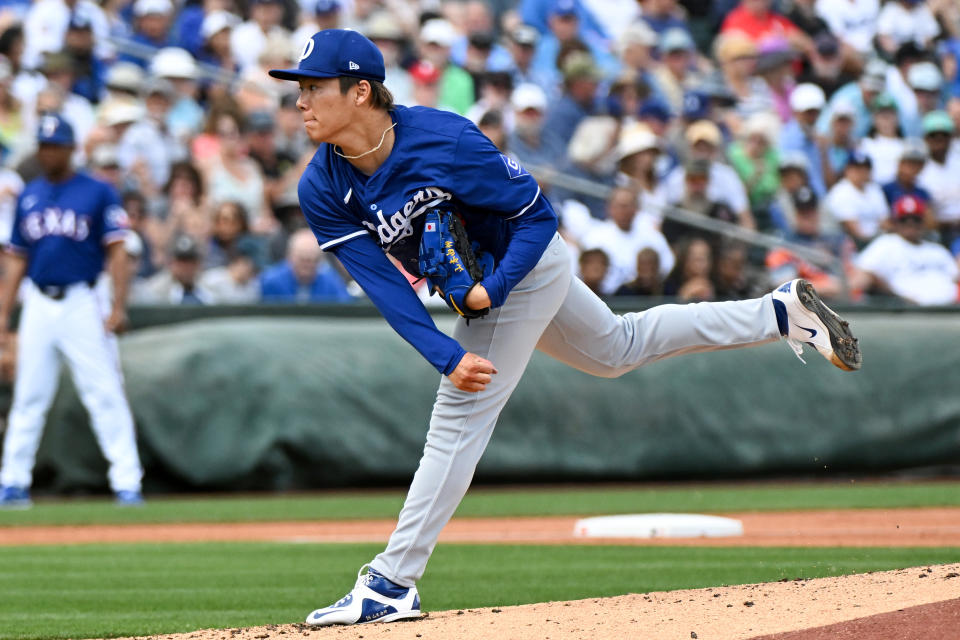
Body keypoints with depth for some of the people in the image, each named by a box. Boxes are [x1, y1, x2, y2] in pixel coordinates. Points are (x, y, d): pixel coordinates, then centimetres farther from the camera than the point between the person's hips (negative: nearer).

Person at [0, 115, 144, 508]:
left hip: (81, 304, -4)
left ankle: (126, 482, -7)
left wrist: (118, 307, -14)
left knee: (105, 394, -7)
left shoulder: (98, 194, 0)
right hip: (38, 306, 4)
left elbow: (116, 252, -4)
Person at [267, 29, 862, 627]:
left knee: (460, 416, -13)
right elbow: (384, 285, -19)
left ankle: (391, 585, -9)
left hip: (524, 267, -8)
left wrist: (495, 287, -32)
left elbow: (536, 213, -20)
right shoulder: (322, 191, -16)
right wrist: (448, 357, -31)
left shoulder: (443, 140, -33)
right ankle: (781, 312, 36)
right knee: (618, 350, 24)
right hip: (477, 281, 8)